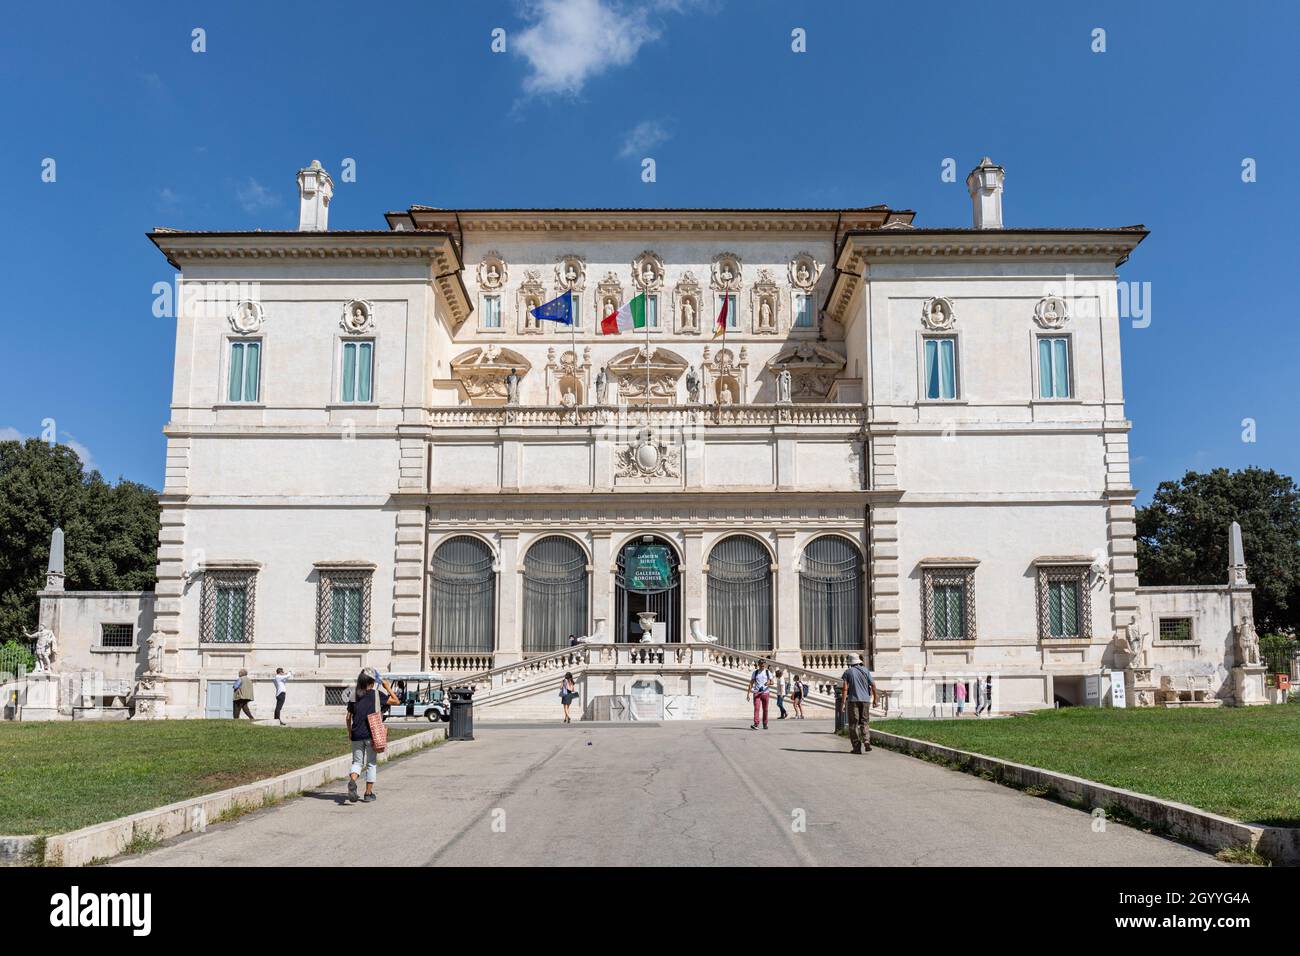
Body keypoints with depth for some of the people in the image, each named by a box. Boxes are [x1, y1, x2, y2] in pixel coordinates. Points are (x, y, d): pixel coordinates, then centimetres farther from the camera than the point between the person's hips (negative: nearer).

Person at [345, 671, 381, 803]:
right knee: (372, 764, 9)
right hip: (370, 733, -3)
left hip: (356, 734, 3)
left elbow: (348, 717, 10)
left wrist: (349, 732, 20)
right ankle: (368, 793, 12)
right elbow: (377, 714, -6)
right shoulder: (374, 693, -4)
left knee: (357, 762, 12)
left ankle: (352, 781, -17)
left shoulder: (354, 695, 6)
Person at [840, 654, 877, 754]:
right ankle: (867, 742, -12)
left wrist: (843, 702, -7)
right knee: (864, 722, 10)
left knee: (853, 724, 3)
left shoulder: (848, 672, 2)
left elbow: (845, 688, -7)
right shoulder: (865, 671, 8)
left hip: (853, 700, -2)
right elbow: (873, 685, 3)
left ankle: (857, 747, -1)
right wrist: (875, 699, 13)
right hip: (865, 700, 2)